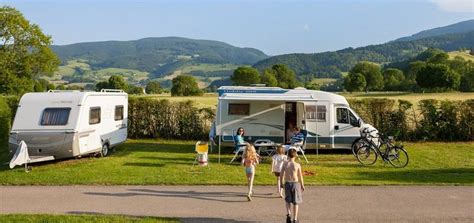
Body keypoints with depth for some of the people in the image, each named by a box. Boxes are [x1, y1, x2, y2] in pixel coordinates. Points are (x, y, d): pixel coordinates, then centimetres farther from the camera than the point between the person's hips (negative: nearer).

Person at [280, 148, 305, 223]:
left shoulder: (285, 164, -6)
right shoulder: (297, 165, -11)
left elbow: (281, 175, -2)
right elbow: (300, 176, -4)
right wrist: (302, 185, 9)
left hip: (287, 183, 2)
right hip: (295, 183, -2)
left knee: (288, 200, 21)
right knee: (295, 202, 11)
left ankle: (288, 214, 0)